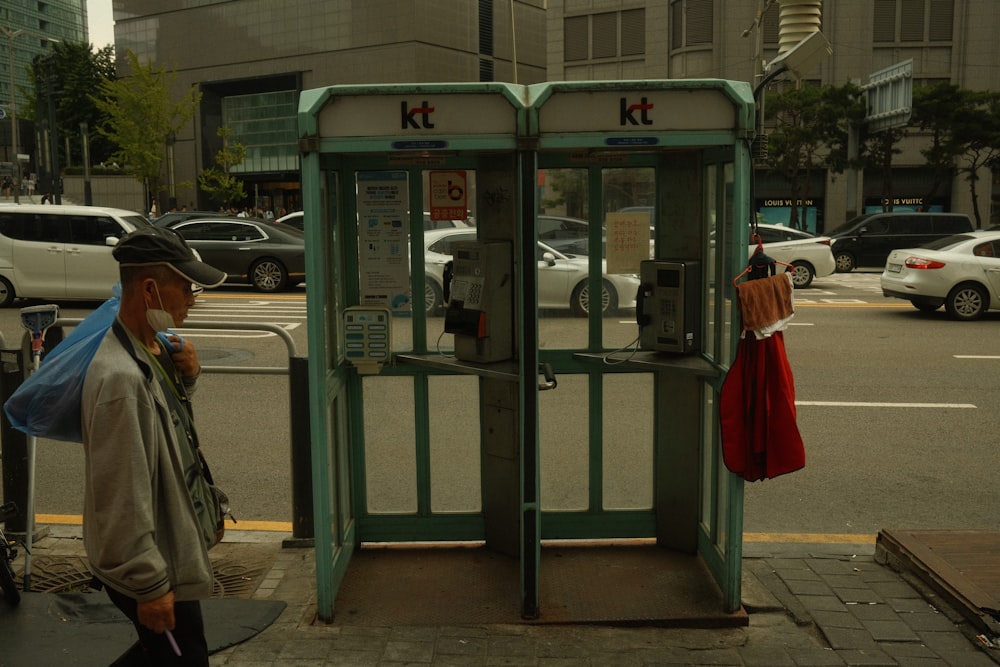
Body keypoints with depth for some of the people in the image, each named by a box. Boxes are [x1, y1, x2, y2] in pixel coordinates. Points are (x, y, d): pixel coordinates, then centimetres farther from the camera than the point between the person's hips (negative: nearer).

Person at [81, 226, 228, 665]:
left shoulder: (154, 349, 1)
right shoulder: (120, 377, -29)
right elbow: (121, 496, -27)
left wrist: (186, 376, -2)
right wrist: (148, 586, -20)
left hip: (173, 544, 9)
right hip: (153, 564, -9)